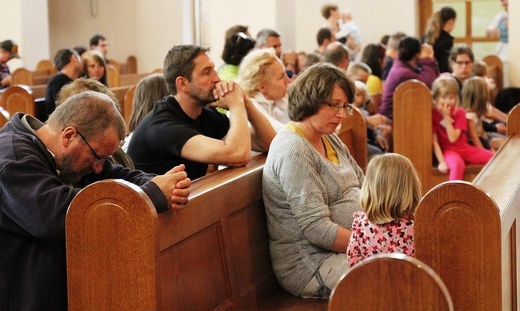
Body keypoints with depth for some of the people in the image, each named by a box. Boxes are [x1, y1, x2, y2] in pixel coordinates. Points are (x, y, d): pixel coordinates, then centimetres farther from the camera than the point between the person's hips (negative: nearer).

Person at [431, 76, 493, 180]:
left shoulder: (459, 112, 3)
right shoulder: (433, 114, -6)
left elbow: (453, 138, -11)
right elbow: (434, 141, -9)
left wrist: (447, 117, -15)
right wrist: (441, 162, -17)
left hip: (465, 148, 5)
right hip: (448, 150, -5)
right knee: (458, 164, -40)